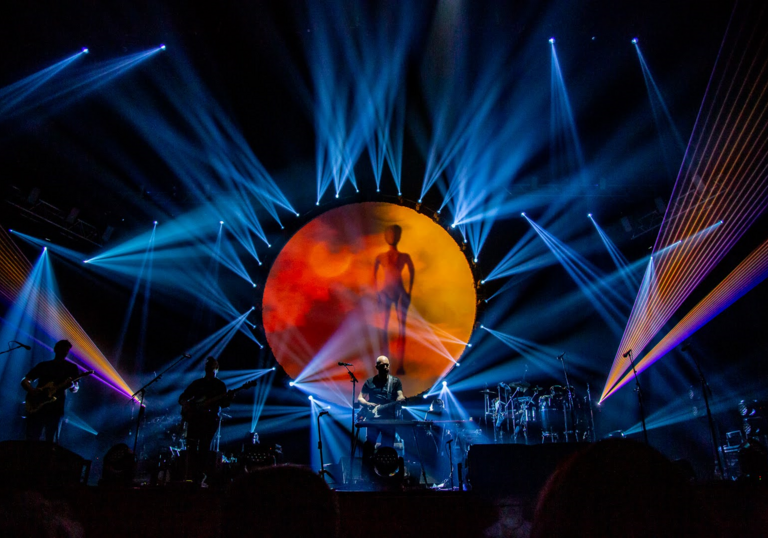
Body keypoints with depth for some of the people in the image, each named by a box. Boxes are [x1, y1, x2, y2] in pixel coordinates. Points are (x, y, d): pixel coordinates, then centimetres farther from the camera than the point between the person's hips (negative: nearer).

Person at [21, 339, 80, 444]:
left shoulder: (71, 368, 11)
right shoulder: (43, 365, 16)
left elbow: (75, 389, 4)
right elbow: (25, 381, 14)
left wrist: (71, 385, -21)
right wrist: (32, 391, -8)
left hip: (55, 409, -2)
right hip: (36, 407, 2)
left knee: (51, 442, -6)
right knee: (31, 440, -1)